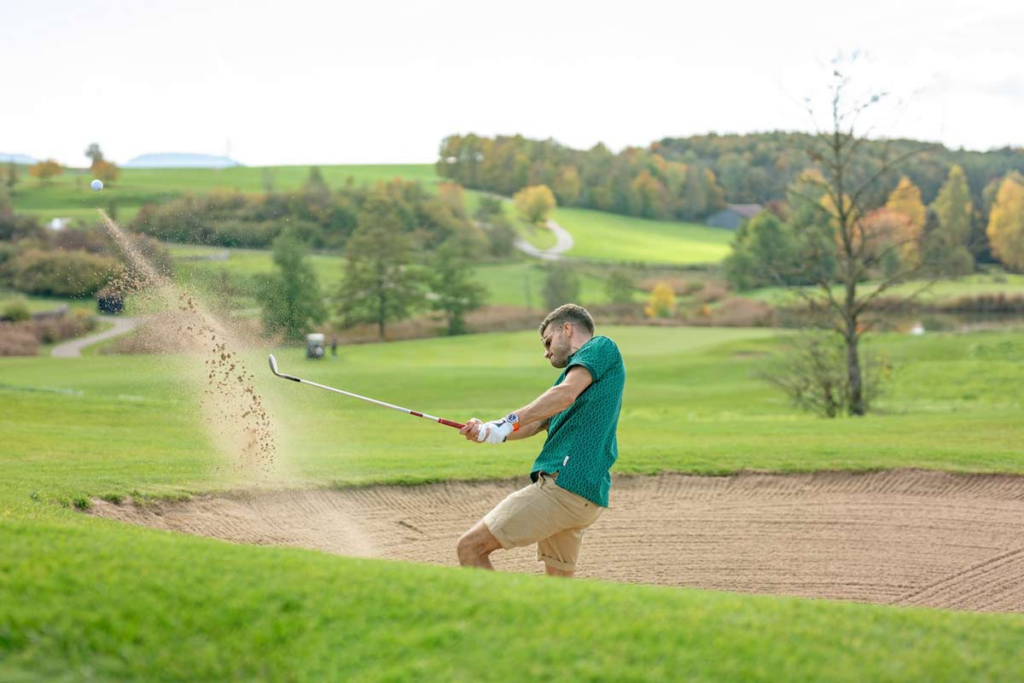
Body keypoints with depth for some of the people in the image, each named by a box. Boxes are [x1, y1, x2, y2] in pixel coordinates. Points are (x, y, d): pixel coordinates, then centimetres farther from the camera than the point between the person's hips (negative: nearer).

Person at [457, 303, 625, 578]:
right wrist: (488, 431, 1)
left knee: (470, 547, -10)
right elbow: (537, 423, 17)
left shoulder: (601, 346, 1)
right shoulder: (578, 370, 28)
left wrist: (509, 422, -17)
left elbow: (566, 394, -17)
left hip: (565, 482, -10)